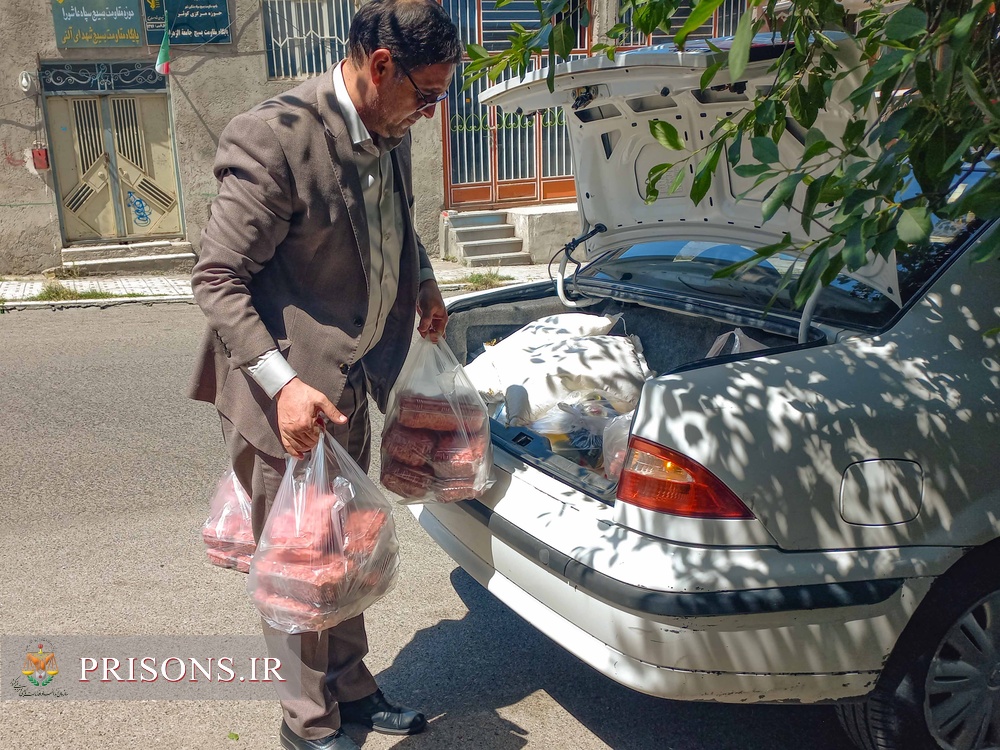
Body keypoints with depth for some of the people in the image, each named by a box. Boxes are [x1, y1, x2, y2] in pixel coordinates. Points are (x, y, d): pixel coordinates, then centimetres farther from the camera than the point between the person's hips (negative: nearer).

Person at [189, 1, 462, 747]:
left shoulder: (389, 136, 3)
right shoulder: (274, 137, -21)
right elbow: (217, 278, -19)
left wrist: (422, 282, 6)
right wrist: (283, 383, -29)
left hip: (351, 383, 8)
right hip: (288, 396, -7)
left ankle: (351, 688, 41)